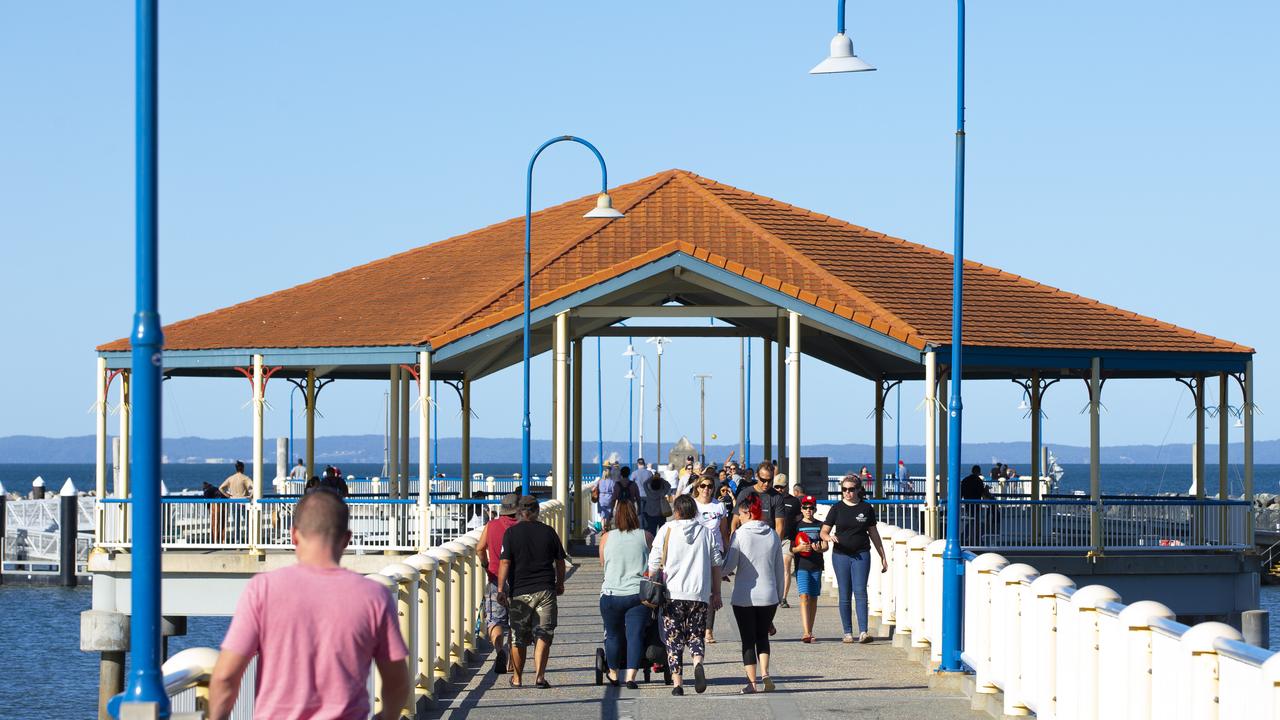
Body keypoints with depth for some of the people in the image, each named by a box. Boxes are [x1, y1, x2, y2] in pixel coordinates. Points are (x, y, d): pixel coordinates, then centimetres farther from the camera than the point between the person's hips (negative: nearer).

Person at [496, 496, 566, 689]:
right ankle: (539, 674, -14)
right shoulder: (549, 532, 3)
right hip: (545, 590, 1)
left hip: (520, 592, -1)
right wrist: (560, 584, 25)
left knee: (518, 637, 11)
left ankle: (517, 678, 21)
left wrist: (501, 589, -8)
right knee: (543, 634, 0)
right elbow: (560, 562, 11)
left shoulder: (511, 532, -3)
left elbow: (505, 562, -10)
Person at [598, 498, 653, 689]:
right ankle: (630, 677, -14)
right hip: (638, 594, -1)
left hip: (611, 593, 1)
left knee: (613, 635, 15)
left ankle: (613, 674, 29)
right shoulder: (645, 537, 0)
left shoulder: (607, 537, 1)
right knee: (635, 635, -2)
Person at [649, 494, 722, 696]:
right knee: (696, 635, 13)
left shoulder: (667, 530, 1)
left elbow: (654, 564, 0)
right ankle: (698, 663, -17)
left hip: (673, 594, -2)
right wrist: (716, 593, 19)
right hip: (700, 594, 2)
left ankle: (677, 682, -4)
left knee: (673, 641, 4)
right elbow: (716, 565, 11)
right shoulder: (707, 533, 8)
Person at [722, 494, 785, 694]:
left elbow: (728, 566, -8)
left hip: (744, 597, -3)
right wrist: (779, 595, 17)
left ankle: (752, 681, 1)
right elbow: (779, 569, 8)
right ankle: (765, 673, -5)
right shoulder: (773, 535, 4)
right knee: (762, 636, 16)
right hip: (768, 596, 3)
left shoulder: (740, 534, -7)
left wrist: (720, 573, 14)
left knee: (748, 640, 6)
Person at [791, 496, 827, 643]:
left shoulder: (820, 526, 8)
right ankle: (806, 632, -22)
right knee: (804, 596, -14)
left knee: (813, 598, 8)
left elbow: (825, 546, 6)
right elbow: (791, 548, 2)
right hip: (801, 565, -3)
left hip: (816, 566, 3)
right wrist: (799, 548, -19)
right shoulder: (797, 526, 3)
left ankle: (810, 632, 17)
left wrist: (819, 548, -16)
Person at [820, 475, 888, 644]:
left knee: (860, 591, -11)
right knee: (845, 595, 3)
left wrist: (882, 556, 15)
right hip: (840, 555, 1)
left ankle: (863, 632, -15)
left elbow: (873, 533, 13)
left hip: (861, 555, -1)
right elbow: (824, 532, 4)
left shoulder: (866, 508, 6)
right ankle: (847, 632, 10)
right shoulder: (837, 508, 4)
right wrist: (829, 537, -20)